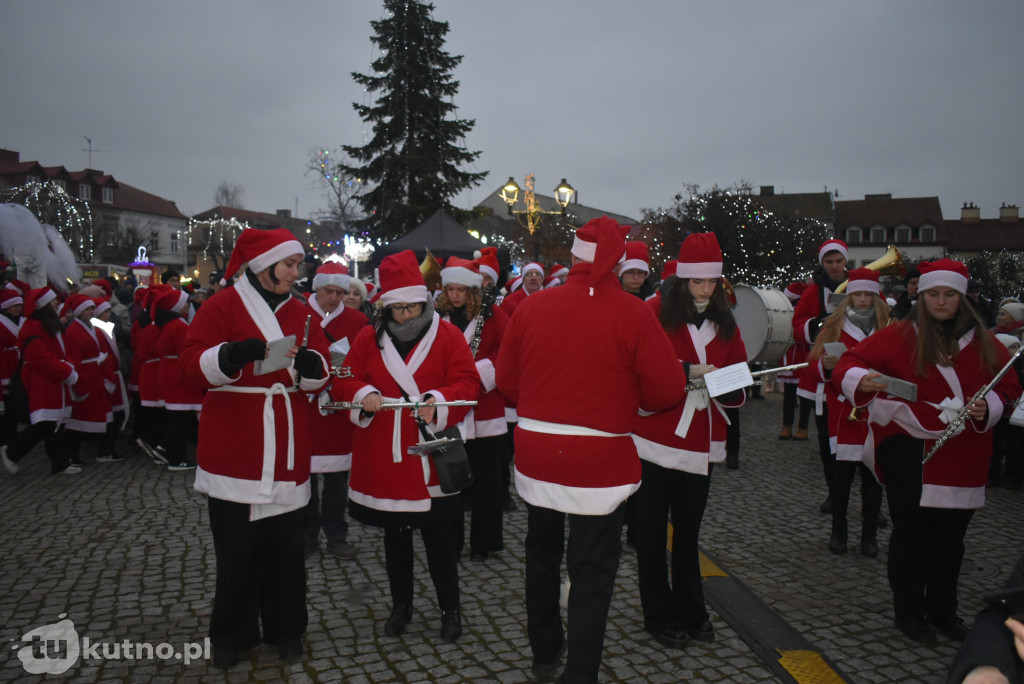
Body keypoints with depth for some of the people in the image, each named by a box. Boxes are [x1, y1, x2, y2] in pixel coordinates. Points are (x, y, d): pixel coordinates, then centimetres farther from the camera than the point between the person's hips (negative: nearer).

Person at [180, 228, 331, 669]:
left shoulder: (300, 313, 12)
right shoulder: (222, 306, -2)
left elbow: (319, 377, 8)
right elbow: (192, 367, -9)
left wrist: (309, 363, -14)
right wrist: (231, 355, -26)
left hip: (287, 453, 4)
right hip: (234, 451, -3)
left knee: (285, 546, 8)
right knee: (236, 548, 6)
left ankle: (285, 629, 25)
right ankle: (232, 636, 23)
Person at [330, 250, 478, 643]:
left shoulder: (447, 335, -2)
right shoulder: (369, 338, 4)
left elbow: (467, 382, -8)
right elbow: (345, 381, 3)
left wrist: (437, 402, -25)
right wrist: (363, 395, -18)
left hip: (430, 456, -2)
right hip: (383, 457, 3)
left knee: (439, 537, 4)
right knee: (394, 537, 15)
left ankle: (450, 609, 21)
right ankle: (401, 606, 32)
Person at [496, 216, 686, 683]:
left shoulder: (531, 308, -3)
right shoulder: (633, 314, -12)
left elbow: (506, 382, 4)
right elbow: (668, 389, -11)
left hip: (535, 452, 4)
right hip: (599, 458, -4)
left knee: (542, 555, 22)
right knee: (592, 570, 8)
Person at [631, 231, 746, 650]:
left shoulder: (725, 323, 7)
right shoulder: (656, 313, -8)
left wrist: (728, 389, -12)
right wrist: (688, 370, -25)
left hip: (702, 443, 4)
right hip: (657, 440, -4)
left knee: (688, 531, 17)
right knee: (652, 531, 7)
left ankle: (691, 612, 31)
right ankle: (659, 617, 21)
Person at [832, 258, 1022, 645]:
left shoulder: (983, 344, 7)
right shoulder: (900, 337, -3)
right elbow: (850, 362, -8)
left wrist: (989, 408, -8)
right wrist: (860, 380, -31)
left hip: (962, 458, 4)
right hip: (909, 451, -3)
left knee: (951, 535, 13)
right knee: (910, 533, 3)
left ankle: (942, 609, 31)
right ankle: (909, 612, 18)